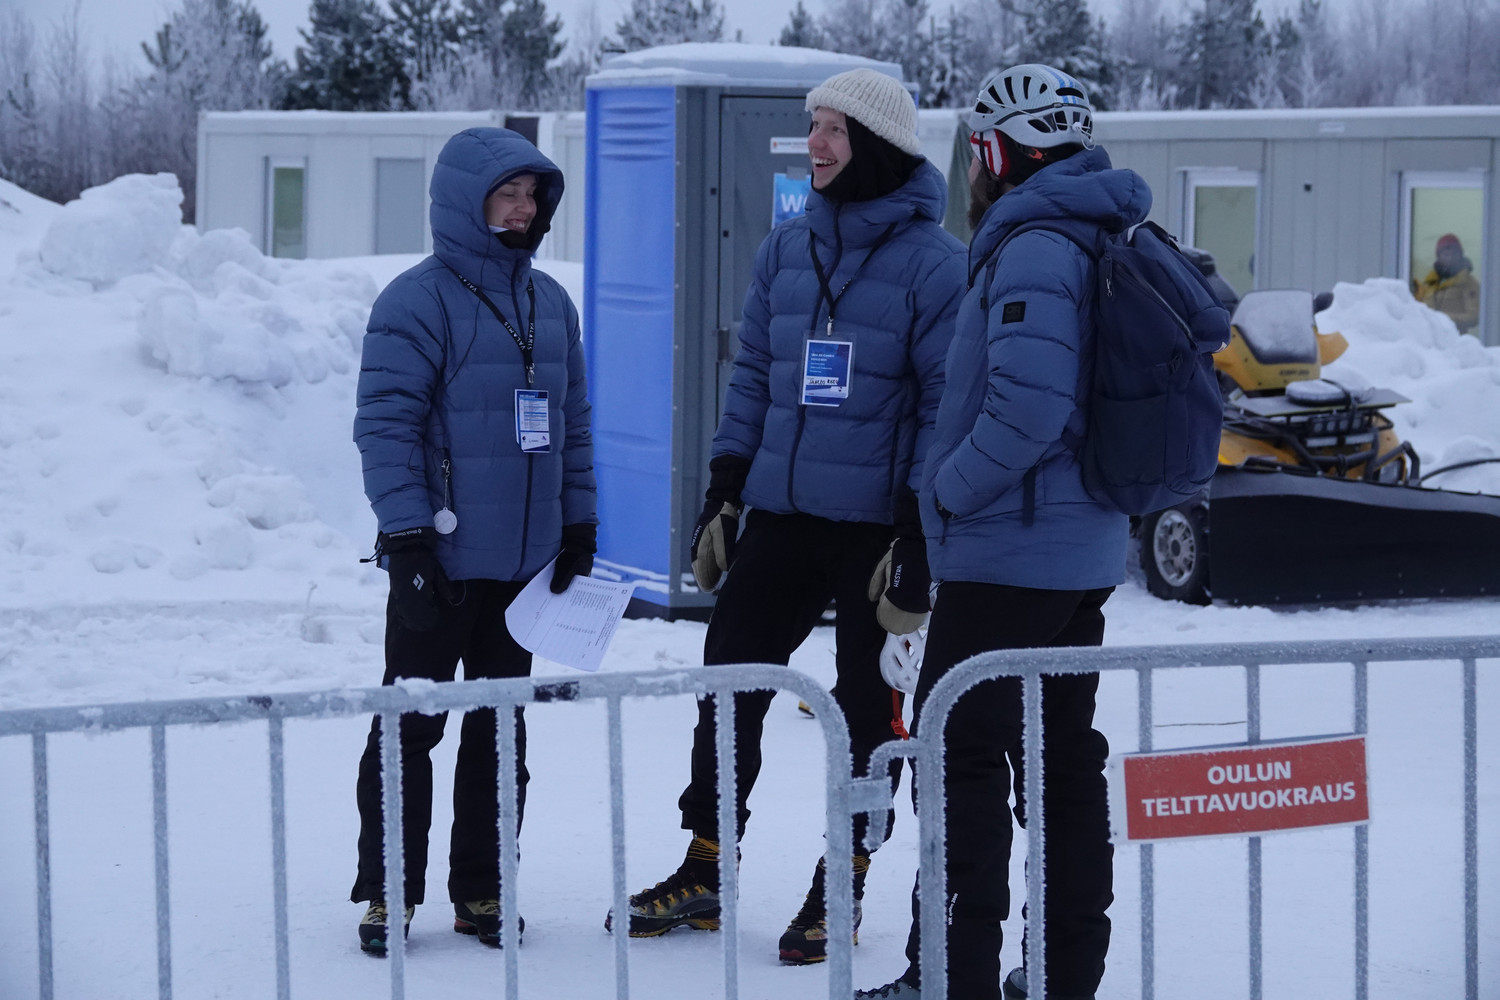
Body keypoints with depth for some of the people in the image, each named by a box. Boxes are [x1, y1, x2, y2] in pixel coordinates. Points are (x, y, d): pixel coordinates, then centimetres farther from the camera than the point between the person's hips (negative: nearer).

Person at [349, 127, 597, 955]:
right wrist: (407, 537, -18)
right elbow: (386, 423, -14)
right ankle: (386, 893, 10)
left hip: (523, 562, 6)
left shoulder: (549, 303, 11)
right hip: (439, 560, -6)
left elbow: (572, 422, 17)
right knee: (411, 727, 1)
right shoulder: (418, 301, -11)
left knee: (500, 729, 12)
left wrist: (578, 528, 14)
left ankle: (481, 889, 20)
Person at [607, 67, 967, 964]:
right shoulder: (789, 249, 9)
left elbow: (946, 403, -11)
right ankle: (706, 873, 17)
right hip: (781, 517, 5)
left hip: (877, 526, -5)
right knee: (730, 680, 6)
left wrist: (920, 536, -14)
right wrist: (723, 495, 11)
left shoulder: (933, 262, -9)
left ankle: (842, 889, 17)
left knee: (867, 707, 5)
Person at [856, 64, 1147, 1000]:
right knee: (1066, 756, 13)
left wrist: (949, 492, -15)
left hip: (1009, 553, -10)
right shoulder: (1104, 243, 14)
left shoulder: (1034, 251, -17)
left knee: (963, 753, -5)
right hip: (1084, 549, 10)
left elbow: (1027, 406, -28)